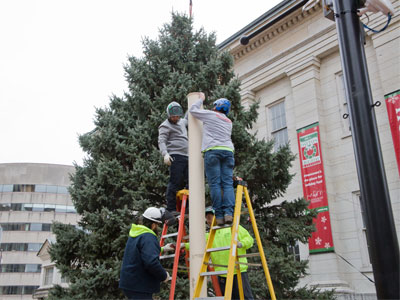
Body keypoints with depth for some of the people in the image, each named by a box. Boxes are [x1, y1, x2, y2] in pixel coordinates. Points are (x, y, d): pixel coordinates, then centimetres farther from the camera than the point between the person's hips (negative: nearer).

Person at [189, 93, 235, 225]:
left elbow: (193, 110, 17)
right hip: (228, 151, 5)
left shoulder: (210, 115, 9)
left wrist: (201, 99, 34)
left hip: (212, 151, -5)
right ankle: (228, 213, -14)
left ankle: (219, 215, -10)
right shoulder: (229, 122, 27)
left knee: (215, 184, -7)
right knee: (228, 183, -2)